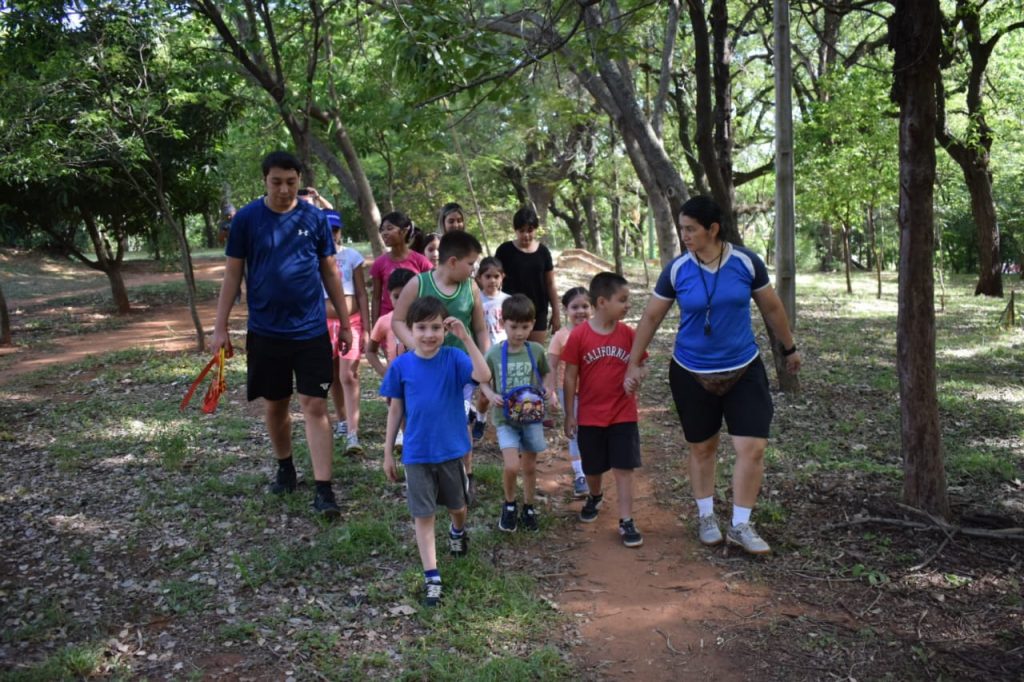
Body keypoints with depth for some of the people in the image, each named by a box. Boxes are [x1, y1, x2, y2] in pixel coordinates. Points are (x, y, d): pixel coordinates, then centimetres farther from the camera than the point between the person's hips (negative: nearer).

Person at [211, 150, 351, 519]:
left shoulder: (315, 219, -1)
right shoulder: (246, 219, -2)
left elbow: (330, 272, 7)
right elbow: (232, 273, 2)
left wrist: (345, 322, 7)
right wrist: (220, 326, -2)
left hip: (311, 329, -1)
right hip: (265, 331, 1)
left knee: (315, 406, -5)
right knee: (276, 404, 13)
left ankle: (323, 489, -3)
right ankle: (285, 468, 36)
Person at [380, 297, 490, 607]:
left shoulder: (454, 358, -11)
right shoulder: (401, 365, -6)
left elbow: (484, 376, -30)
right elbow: (395, 411, 1)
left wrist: (466, 338, -33)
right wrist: (388, 453, 3)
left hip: (451, 450, 0)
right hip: (416, 455, 0)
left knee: (457, 506, 21)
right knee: (423, 515, 3)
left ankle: (458, 532, 55)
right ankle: (432, 578, 11)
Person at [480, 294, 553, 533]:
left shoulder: (536, 350, -5)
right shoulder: (494, 353, -8)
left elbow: (547, 373, 11)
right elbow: (483, 381, 4)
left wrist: (547, 388, -8)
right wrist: (490, 395, -16)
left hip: (532, 416, 2)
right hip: (506, 417, -2)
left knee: (529, 466, 11)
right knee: (512, 466, -14)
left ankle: (528, 508, 33)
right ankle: (509, 504, 15)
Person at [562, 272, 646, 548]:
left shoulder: (628, 333, -6)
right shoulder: (578, 335, -13)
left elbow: (638, 367, 7)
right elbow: (570, 377, -6)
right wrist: (569, 415, -4)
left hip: (623, 415, 1)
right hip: (590, 416, 0)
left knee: (623, 468, 1)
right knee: (592, 468, 16)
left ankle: (626, 522, 9)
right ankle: (595, 497, 46)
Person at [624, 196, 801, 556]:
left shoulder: (747, 262, -9)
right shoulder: (677, 269, -9)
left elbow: (772, 308, 5)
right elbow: (651, 317, 0)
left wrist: (789, 348, 14)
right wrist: (633, 363, -2)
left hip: (743, 370, 0)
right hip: (691, 374, 0)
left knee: (753, 447, -6)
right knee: (702, 447, 12)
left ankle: (740, 525, 10)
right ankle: (706, 516, 32)